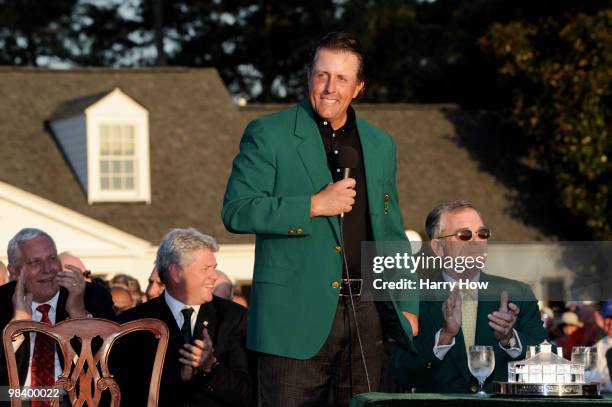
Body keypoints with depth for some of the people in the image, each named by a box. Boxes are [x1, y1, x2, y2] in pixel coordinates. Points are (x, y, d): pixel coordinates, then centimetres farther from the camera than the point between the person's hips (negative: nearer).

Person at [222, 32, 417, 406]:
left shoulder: (380, 146, 16)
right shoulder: (268, 135, 0)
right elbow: (235, 211, -9)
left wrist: (407, 306, 13)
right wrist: (313, 206, -15)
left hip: (366, 314, 5)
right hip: (297, 315, -4)